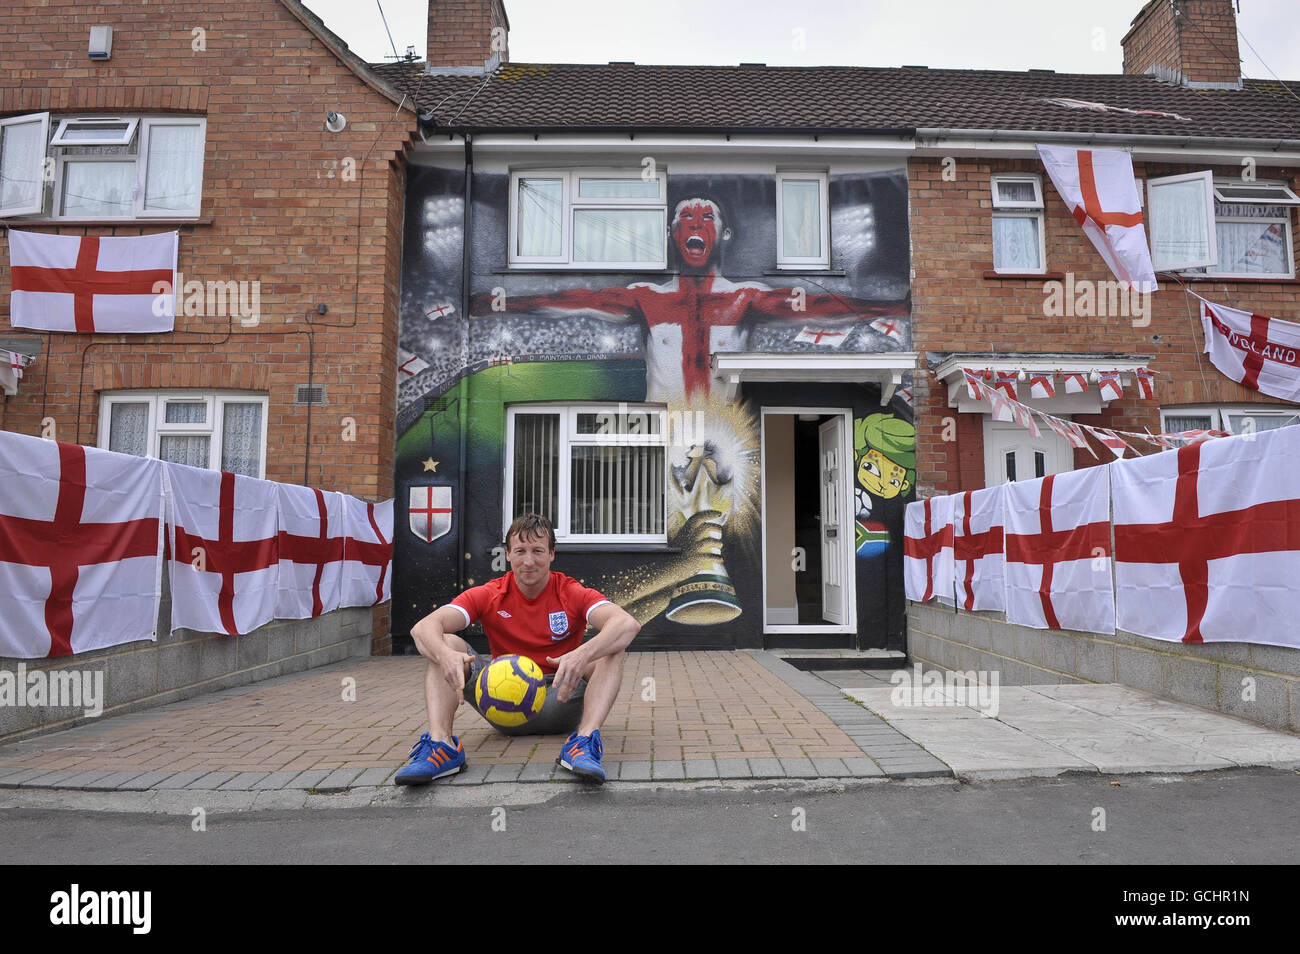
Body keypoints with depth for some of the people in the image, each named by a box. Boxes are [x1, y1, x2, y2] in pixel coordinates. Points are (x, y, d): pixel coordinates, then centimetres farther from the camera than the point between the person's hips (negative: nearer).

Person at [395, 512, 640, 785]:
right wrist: (446, 655, -40)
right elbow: (423, 628, -15)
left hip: (559, 701, -1)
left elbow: (628, 624, -25)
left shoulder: (572, 593, -7)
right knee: (446, 644, -15)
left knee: (611, 649, -24)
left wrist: (583, 655, -45)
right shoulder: (489, 596, -2)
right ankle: (440, 742, -30)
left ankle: (584, 741, -39)